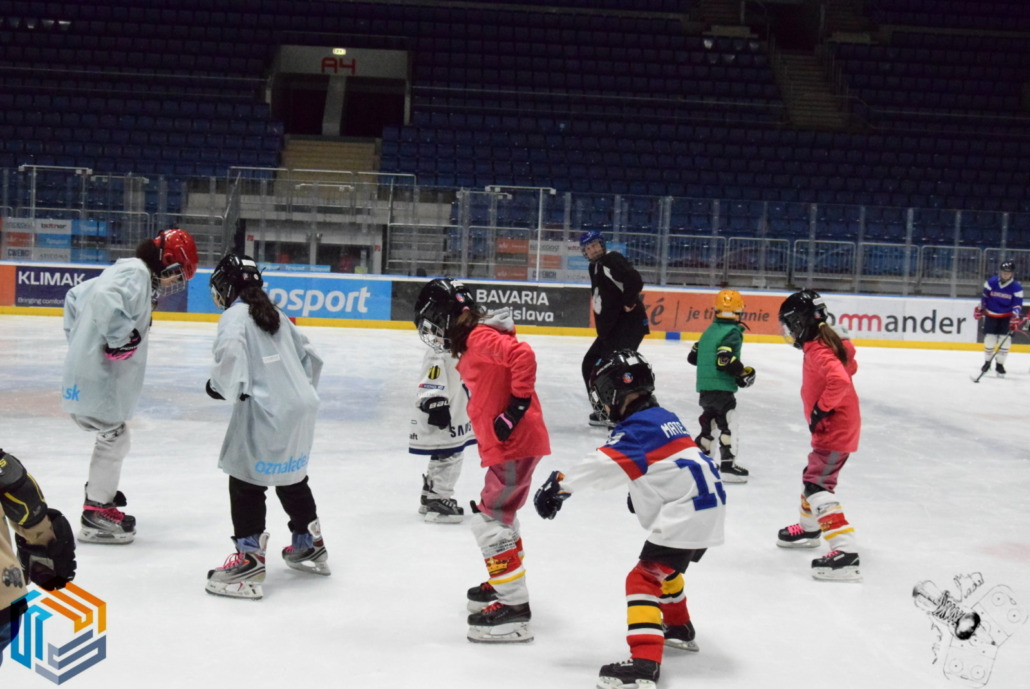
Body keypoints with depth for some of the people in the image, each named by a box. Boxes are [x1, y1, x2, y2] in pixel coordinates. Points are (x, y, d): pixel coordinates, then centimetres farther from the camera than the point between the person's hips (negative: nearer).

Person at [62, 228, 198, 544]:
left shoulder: (126, 272, 16)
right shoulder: (136, 273, -15)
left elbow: (76, 295, 24)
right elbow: (106, 299, -35)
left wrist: (79, 336, 23)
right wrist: (122, 337, -27)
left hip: (89, 368, 10)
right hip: (98, 374, -10)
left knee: (113, 437, 20)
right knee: (113, 438, -3)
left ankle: (101, 497, 31)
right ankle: (95, 516, 2)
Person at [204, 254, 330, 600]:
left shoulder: (235, 316, -6)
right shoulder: (275, 315, 18)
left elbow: (230, 353, -25)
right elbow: (308, 354, 23)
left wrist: (221, 386, -10)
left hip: (266, 413, -9)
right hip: (300, 408, 9)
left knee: (246, 481, -3)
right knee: (292, 478, 23)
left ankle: (250, 560, -7)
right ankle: (310, 545, 36)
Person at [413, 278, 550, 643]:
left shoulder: (482, 338, -16)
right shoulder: (473, 343, 16)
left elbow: (523, 355, -30)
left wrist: (517, 406, -26)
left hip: (515, 444, -11)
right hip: (509, 444, 11)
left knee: (490, 520, -8)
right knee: (498, 512, 25)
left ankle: (513, 606, -6)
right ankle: (504, 583, 40)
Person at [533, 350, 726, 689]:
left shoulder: (638, 426, -14)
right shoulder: (663, 417, 16)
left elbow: (604, 463, -23)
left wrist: (559, 484, -22)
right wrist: (641, 492, 23)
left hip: (686, 516, -10)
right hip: (706, 508, 10)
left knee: (644, 579, -13)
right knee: (664, 567, 32)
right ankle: (679, 629, 50)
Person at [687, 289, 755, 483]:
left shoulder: (710, 331, 15)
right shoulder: (733, 332, -10)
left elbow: (693, 357, 21)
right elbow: (725, 359, -22)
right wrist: (743, 372, -11)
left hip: (704, 387, 8)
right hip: (722, 387, -8)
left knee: (710, 420, 20)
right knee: (727, 424, -7)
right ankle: (728, 465, -12)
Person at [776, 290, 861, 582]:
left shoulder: (818, 352, -23)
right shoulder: (828, 342, 8)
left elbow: (839, 380, -38)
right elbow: (848, 366, 25)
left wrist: (821, 409, -27)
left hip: (836, 429, -11)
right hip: (837, 425, 11)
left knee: (818, 485, -17)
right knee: (813, 475, 27)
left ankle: (845, 550, -26)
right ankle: (809, 528, 50)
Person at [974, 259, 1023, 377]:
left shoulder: (1017, 287, -14)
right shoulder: (991, 282, -11)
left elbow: (1017, 304, -15)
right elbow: (984, 296, 4)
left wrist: (1015, 317, -27)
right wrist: (980, 309, 7)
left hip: (1006, 317, 0)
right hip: (991, 315, 0)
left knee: (1005, 340, -6)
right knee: (989, 339, -1)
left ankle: (999, 365, 9)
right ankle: (987, 362, 20)